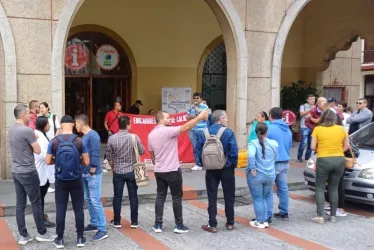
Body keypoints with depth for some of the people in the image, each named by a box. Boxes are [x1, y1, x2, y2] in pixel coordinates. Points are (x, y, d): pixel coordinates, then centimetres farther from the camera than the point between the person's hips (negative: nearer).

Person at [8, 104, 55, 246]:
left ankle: (23, 236, 16)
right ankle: (42, 233, 14)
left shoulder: (12, 129, 8)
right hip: (28, 172, -8)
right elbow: (38, 150, -12)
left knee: (20, 204, 10)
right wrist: (35, 138, 2)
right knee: (36, 203, 4)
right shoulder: (27, 130, -19)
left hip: (16, 172, 8)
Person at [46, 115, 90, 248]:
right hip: (76, 180, 0)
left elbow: (48, 161, -2)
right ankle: (80, 238, 16)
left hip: (60, 181, 1)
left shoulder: (54, 141, -7)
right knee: (78, 209, 9)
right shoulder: (79, 141, -9)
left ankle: (60, 239, 16)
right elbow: (86, 162, -6)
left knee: (60, 209, 9)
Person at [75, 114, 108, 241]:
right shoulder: (84, 136, 13)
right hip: (85, 173, 9)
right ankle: (94, 224, 28)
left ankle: (102, 230, -4)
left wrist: (92, 171, -19)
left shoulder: (93, 135, -16)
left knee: (95, 201, -8)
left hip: (93, 174, -9)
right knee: (89, 199, 16)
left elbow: (95, 155, -20)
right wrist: (84, 171, 15)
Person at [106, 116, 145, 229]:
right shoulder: (134, 137, -11)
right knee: (133, 196, 7)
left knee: (117, 196, 9)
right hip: (132, 171, -1)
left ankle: (116, 221, 17)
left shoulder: (112, 138, -6)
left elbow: (109, 156, 2)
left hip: (118, 172, 1)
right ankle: (134, 221, 13)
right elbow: (142, 152, -1)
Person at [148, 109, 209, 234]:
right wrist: (200, 117, -21)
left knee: (160, 197, 12)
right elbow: (185, 127, -26)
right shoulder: (168, 131, -17)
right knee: (177, 198, 4)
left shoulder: (151, 134, 7)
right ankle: (179, 225, 11)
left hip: (159, 171, 7)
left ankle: (158, 225, 13)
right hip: (172, 171, -7)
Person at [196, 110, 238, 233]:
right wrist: (233, 165, -1)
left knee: (212, 197, 7)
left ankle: (212, 225, 7)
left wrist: (204, 164, 10)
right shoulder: (228, 132, -12)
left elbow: (199, 151, -2)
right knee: (229, 197, 11)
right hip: (227, 169, -2)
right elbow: (234, 151, -16)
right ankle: (230, 223, 19)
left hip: (211, 170, 2)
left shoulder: (204, 133, -1)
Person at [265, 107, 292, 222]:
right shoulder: (288, 129, 9)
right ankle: (284, 213, 22)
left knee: (268, 189, -3)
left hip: (273, 163, -7)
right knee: (283, 188, 15)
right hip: (285, 162, 7)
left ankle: (267, 216, -4)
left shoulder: (270, 129, -15)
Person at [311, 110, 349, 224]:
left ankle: (320, 216, -4)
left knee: (320, 188, 5)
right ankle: (333, 215, 15)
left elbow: (313, 147, -2)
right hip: (339, 160, 3)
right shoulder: (341, 129, 5)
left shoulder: (317, 129, -3)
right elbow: (346, 146, 8)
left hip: (323, 160, -3)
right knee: (334, 188, 13)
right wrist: (337, 152, 13)